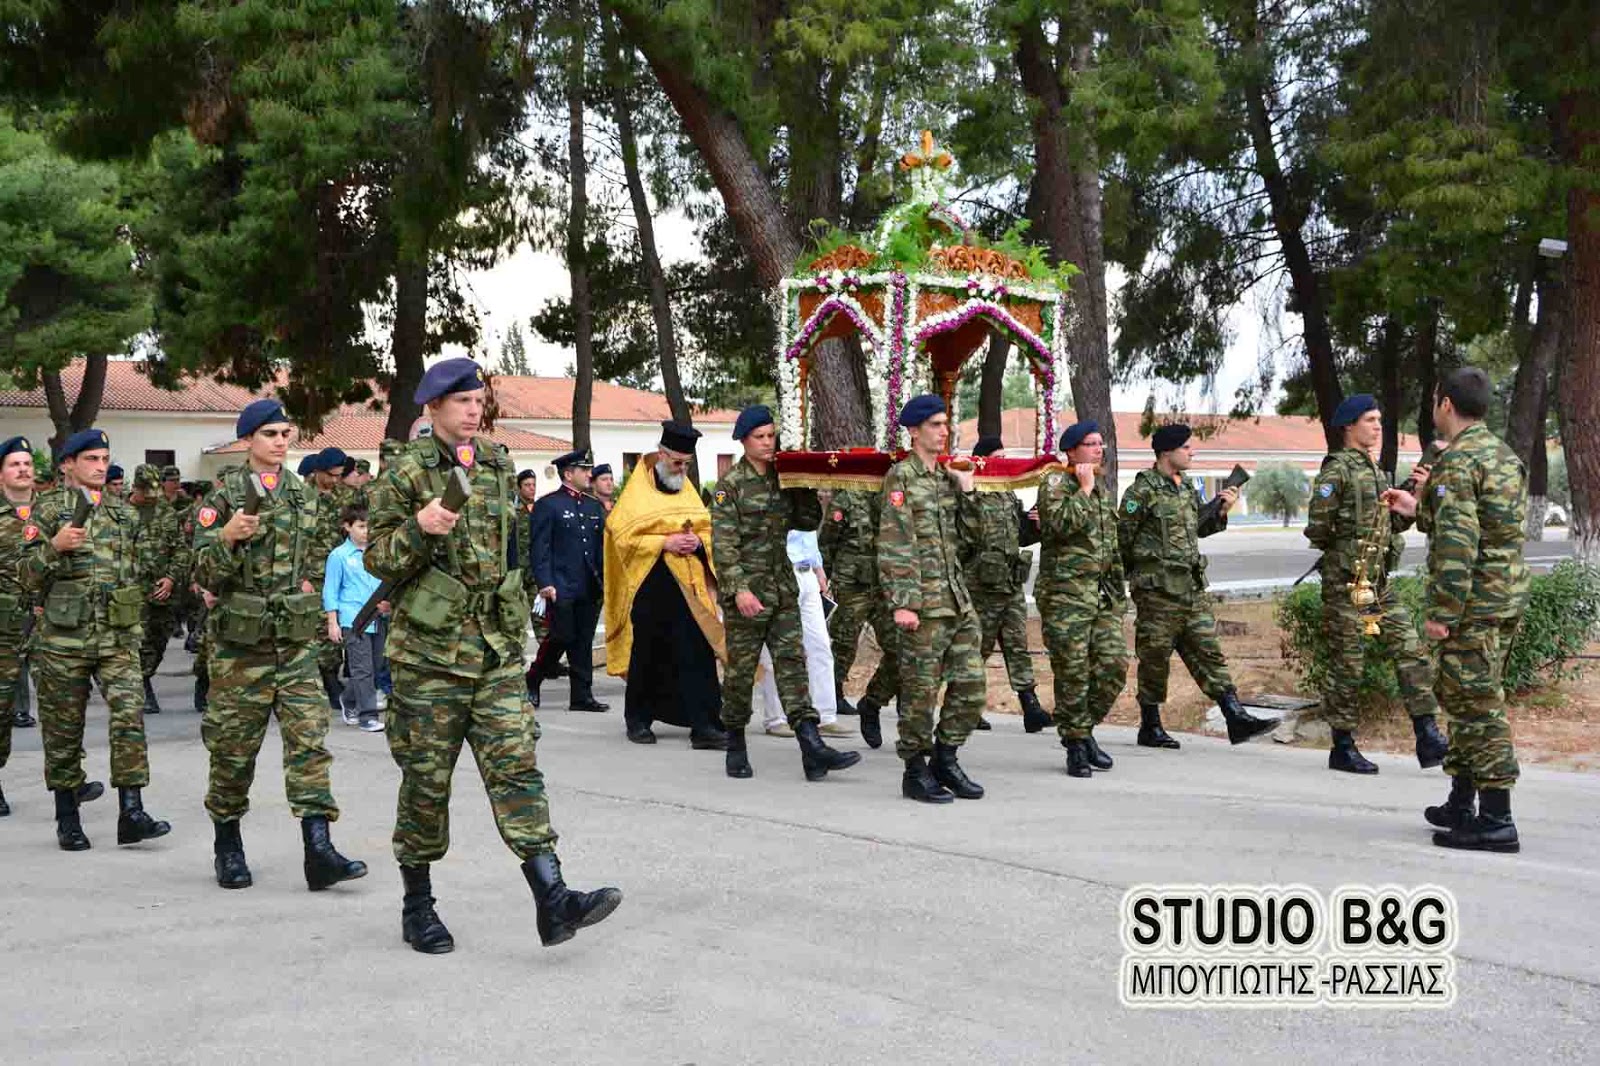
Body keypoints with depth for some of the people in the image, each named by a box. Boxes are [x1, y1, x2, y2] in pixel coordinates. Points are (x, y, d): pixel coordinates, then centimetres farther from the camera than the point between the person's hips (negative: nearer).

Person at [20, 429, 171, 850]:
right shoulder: (48, 510, 0)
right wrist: (54, 547, -21)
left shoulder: (124, 513, 13)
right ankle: (68, 819, 17)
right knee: (63, 728, 5)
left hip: (118, 636, 3)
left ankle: (131, 813, -8)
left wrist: (136, 624, 23)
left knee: (130, 716, -10)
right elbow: (27, 576, -4)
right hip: (64, 637, -3)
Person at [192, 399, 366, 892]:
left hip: (297, 641, 4)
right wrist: (227, 537, -23)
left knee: (309, 737, -6)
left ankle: (318, 849, -9)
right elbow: (205, 575, -7)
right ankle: (228, 845, 22)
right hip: (240, 641, -3)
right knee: (235, 745, 5)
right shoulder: (223, 497, -3)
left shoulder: (304, 495, 12)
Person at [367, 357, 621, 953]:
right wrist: (419, 529, -24)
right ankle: (417, 906, 21)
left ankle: (552, 902, -9)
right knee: (427, 780, 5)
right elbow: (378, 558, -5)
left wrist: (517, 623, 23)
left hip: (497, 649, 4)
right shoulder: (407, 472, -5)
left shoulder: (498, 465, 12)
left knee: (516, 765, -4)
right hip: (429, 651, -4)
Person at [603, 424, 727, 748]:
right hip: (650, 585, -4)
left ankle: (704, 725, -7)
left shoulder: (688, 491, 14)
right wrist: (665, 543, -16)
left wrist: (698, 542, -5)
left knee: (697, 655, -5)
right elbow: (624, 536, -8)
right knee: (647, 654, 5)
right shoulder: (637, 492, -2)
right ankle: (638, 720, 21)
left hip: (688, 585, 4)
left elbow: (709, 529, 18)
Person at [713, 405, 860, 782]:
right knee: (741, 669, 4)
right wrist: (738, 589, -22)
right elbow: (723, 543, -12)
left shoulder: (783, 480, 11)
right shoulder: (731, 485, -5)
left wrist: (808, 489, 2)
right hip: (747, 591, -5)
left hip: (783, 589, 5)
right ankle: (736, 748, 19)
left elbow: (808, 522, 17)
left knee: (792, 662, -3)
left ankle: (813, 749, -9)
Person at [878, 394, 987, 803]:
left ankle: (945, 759, 21)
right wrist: (901, 602, -19)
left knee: (971, 686, 7)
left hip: (957, 596, 7)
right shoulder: (901, 476, -7)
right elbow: (893, 544, -13)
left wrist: (966, 489, 6)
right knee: (921, 689, -1)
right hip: (923, 599, -7)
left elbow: (969, 532, 18)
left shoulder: (947, 476, 16)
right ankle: (916, 772, 11)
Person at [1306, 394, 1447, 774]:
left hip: (1379, 581, 8)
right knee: (1347, 664, -1)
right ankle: (1342, 748, 8)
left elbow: (1392, 523, 19)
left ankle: (1428, 739, 4)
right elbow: (1317, 528, -15)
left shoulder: (1377, 471, 16)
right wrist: (1347, 547, 0)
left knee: (1411, 650, 2)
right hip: (1346, 581, -8)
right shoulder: (1337, 469, -10)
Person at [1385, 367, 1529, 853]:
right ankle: (1461, 803, 26)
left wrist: (1441, 612, -19)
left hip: (1473, 601, -9)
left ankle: (1496, 821, -4)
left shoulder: (1457, 460, -14)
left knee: (1478, 704, -6)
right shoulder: (1508, 456, 15)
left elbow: (1458, 543, -22)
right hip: (1509, 597, 9)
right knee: (1462, 697, 18)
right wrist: (1419, 511, 27)